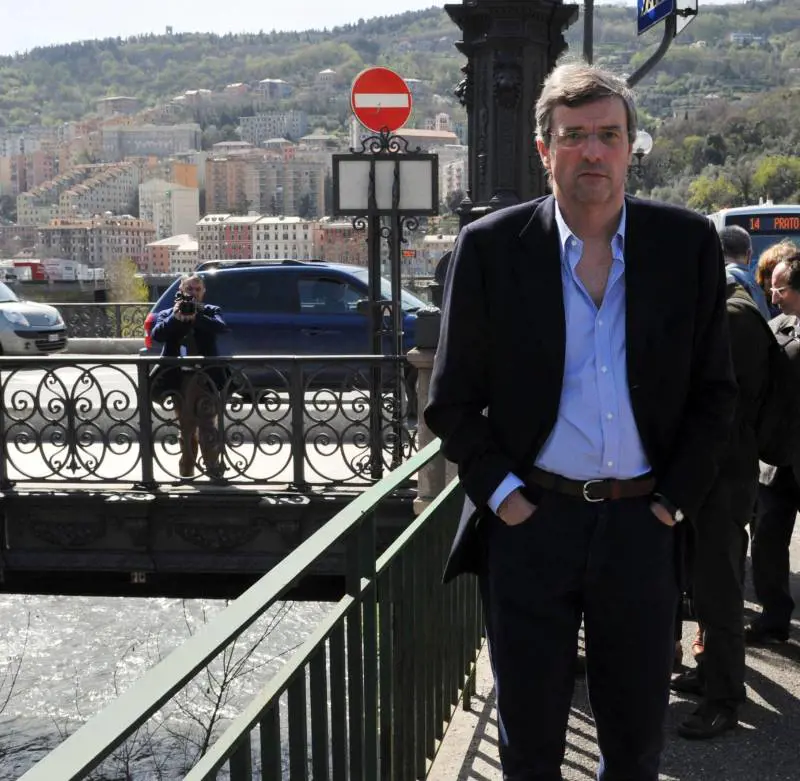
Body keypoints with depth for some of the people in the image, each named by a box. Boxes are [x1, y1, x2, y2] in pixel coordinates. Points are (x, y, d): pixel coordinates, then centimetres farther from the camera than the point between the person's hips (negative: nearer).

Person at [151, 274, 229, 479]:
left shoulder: (211, 311, 8)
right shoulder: (167, 314, 11)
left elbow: (221, 327, -13)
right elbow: (157, 335, -7)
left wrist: (195, 317, -23)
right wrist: (175, 317, -19)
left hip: (205, 376, -2)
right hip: (180, 377, 2)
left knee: (207, 425, -8)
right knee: (186, 428, 10)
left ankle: (213, 469, -4)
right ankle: (186, 473, 18)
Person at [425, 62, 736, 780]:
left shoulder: (689, 244, 1)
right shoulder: (490, 247, -3)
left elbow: (714, 391, 6)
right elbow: (453, 400, 1)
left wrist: (676, 498, -1)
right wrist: (501, 494, -7)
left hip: (641, 525, 2)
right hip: (530, 523, -1)